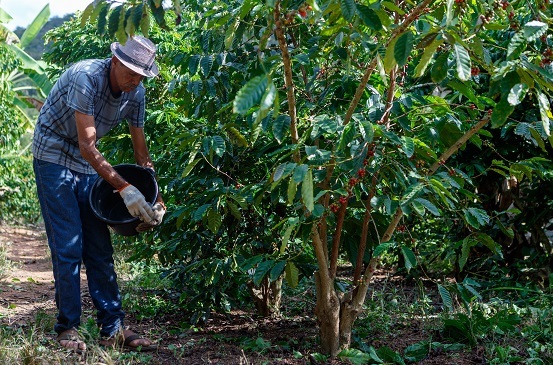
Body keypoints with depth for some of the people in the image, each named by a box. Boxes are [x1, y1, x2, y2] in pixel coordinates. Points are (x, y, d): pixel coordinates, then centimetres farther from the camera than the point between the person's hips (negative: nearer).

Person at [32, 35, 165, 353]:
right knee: (68, 247, -9)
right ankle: (68, 328, 1)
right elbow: (87, 146, -30)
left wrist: (155, 198, -5)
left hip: (88, 165, 6)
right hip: (54, 157, -6)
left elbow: (141, 150, 3)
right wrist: (124, 188, -33)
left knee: (100, 247, 3)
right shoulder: (86, 77, -27)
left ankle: (113, 327, 7)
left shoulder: (136, 92, -6)